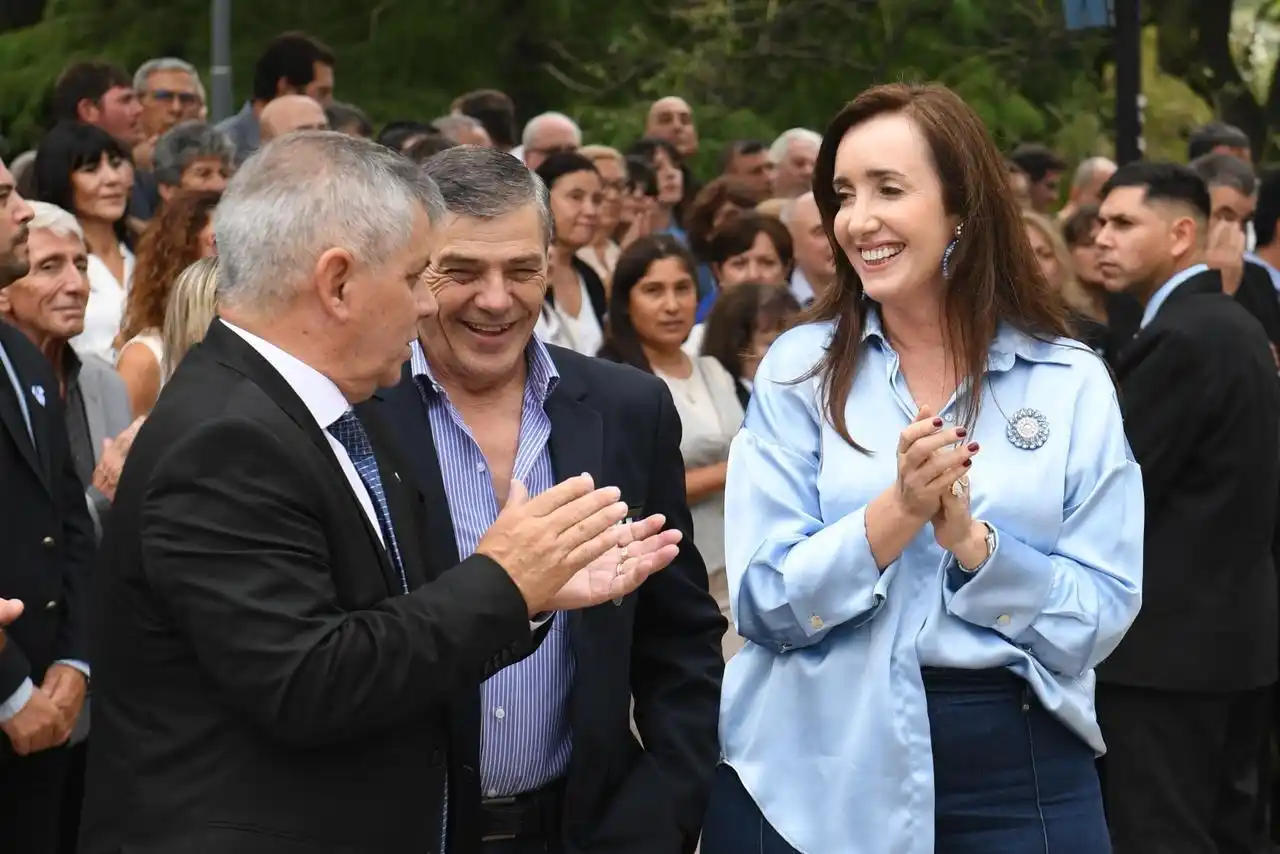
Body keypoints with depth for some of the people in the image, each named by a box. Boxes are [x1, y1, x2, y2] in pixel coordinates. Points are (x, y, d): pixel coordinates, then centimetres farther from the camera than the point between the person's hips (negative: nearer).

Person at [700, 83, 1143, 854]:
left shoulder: (1071, 383, -1)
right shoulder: (799, 369, -1)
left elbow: (1104, 614, -4)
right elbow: (763, 603, -7)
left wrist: (972, 543, -18)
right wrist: (897, 513, -20)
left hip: (1017, 768, 0)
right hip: (813, 770, 0)